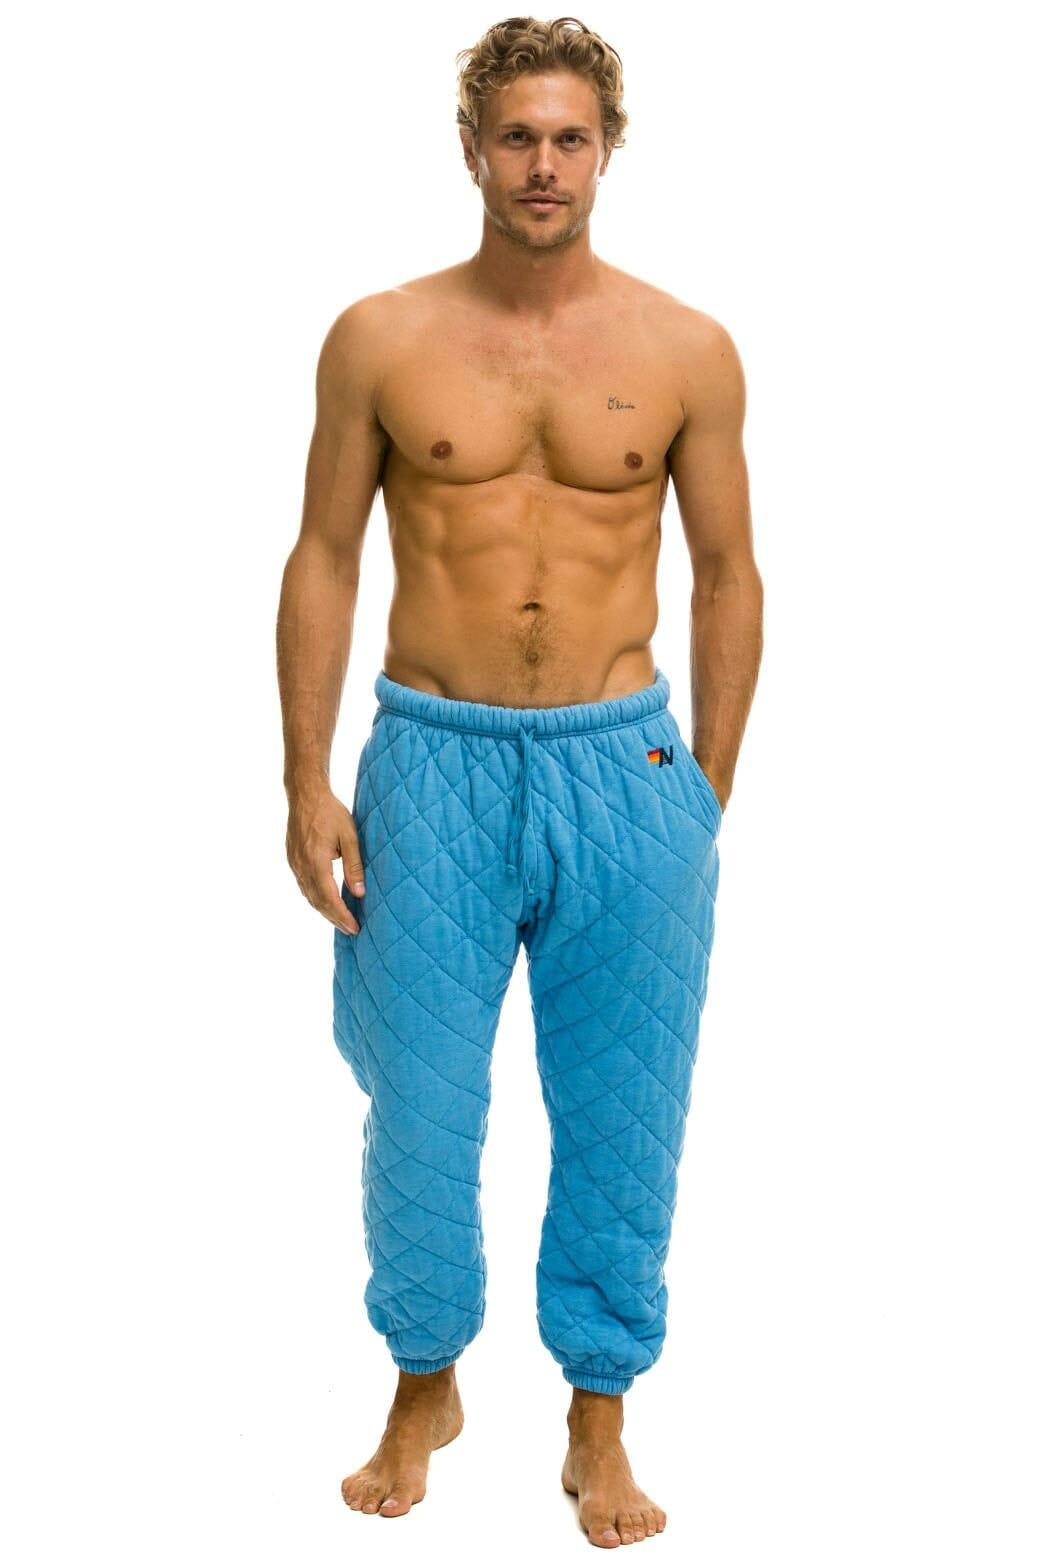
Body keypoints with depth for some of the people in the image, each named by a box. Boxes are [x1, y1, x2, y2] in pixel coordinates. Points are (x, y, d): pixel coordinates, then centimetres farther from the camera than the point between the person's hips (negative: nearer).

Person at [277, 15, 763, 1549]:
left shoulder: (687, 350, 1)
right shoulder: (380, 339, 1)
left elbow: (728, 575, 6)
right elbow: (323, 562, 4)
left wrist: (706, 792, 3)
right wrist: (307, 783, -1)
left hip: (624, 765, 0)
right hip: (432, 767, 0)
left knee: (620, 1119, 8)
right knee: (418, 1106, 7)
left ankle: (600, 1423, 26)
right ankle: (426, 1385, 31)